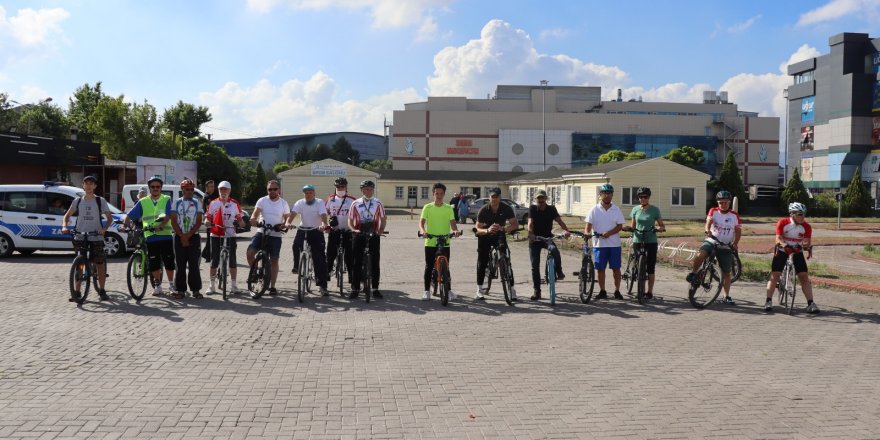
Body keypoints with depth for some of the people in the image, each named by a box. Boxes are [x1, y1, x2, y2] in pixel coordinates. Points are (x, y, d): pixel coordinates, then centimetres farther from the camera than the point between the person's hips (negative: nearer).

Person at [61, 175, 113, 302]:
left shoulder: (100, 201, 3)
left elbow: (109, 218, 3)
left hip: (96, 237, -2)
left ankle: (101, 291, 8)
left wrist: (104, 229, -15)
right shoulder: (77, 201, 8)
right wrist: (64, 227, -6)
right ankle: (76, 292, 9)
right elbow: (67, 215, 13)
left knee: (100, 264, 0)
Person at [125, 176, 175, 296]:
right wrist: (125, 226, -7)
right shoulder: (143, 202, 10)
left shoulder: (166, 200, 3)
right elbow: (130, 216, 9)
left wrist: (160, 226, -24)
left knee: (169, 261, 2)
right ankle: (158, 285, 17)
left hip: (166, 236, -2)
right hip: (150, 237, 2)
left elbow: (168, 216, -10)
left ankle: (171, 284, 15)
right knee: (154, 263, 5)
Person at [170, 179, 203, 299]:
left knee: (194, 264, 0)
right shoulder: (177, 203, 5)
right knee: (181, 264, 2)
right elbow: (173, 221, 0)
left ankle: (196, 289, 4)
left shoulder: (197, 203, 5)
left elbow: (199, 222, -1)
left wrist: (188, 235, -11)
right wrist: (182, 236, -11)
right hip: (179, 237, 0)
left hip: (193, 237, 0)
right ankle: (180, 290, 7)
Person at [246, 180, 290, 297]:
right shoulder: (262, 201, 1)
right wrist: (253, 220, -30)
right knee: (250, 252, -19)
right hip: (261, 232, 0)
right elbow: (255, 214, -7)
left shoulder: (283, 203, 2)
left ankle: (272, 286, 12)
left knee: (274, 260, 4)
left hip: (275, 235, 0)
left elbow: (287, 218, 3)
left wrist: (284, 224, -19)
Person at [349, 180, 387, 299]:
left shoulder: (377, 203, 4)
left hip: (373, 235, 0)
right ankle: (355, 289, 9)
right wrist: (354, 230, -15)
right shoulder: (356, 204, 4)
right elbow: (350, 220, 4)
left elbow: (382, 219, 6)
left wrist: (381, 230, -11)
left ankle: (375, 289, 11)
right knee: (357, 263, 2)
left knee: (375, 262, 3)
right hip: (359, 235, 0)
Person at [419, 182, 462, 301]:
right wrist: (422, 230, -27)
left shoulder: (449, 208, 4)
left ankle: (449, 290, 16)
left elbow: (452, 222, -5)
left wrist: (455, 230, -27)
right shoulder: (427, 207, 2)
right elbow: (421, 222, -6)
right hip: (430, 243, 0)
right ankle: (427, 291, 13)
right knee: (429, 267, 4)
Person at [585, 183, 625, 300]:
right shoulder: (595, 210, 2)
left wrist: (609, 233, -19)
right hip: (599, 244, 0)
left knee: (616, 268, 3)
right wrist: (587, 233, -23)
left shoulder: (616, 210, 4)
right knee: (600, 269, 5)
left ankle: (617, 291, 13)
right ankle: (602, 291, 16)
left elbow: (620, 226, -2)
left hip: (614, 244, 0)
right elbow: (588, 225, -2)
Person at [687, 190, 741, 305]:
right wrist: (708, 230, -38)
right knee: (700, 255, -34)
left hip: (726, 246, 2)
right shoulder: (713, 211, 0)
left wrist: (735, 244, -9)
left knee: (726, 273, 5)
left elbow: (738, 231, 6)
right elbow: (709, 221, -17)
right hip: (711, 241, -2)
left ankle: (727, 297, 16)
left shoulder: (734, 215, 3)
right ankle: (693, 274, -10)